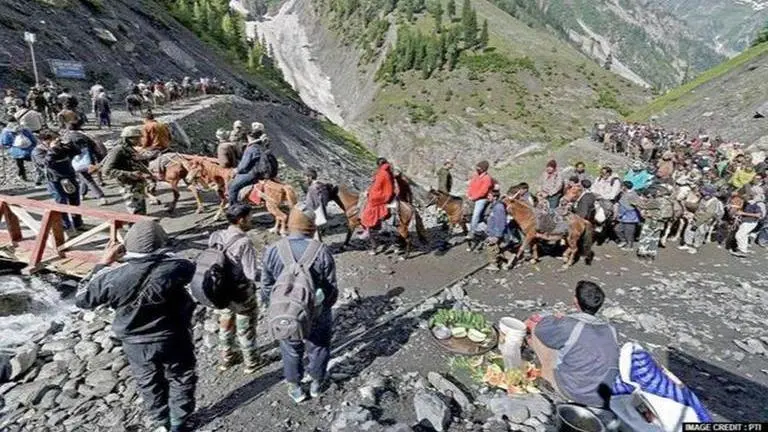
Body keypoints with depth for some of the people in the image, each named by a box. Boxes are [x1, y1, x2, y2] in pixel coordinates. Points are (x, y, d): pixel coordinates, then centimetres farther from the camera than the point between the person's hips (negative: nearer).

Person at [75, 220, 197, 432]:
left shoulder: (113, 277, -22)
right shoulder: (172, 268, -24)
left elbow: (82, 300, -4)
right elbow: (189, 266, 0)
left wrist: (102, 265, -1)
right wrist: (163, 255, 6)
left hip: (137, 344, 2)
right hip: (174, 340, -1)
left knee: (149, 384, 27)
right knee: (181, 379, 23)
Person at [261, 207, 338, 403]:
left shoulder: (273, 251, -13)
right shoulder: (321, 251, -18)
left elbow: (266, 286, -3)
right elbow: (331, 287, -10)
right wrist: (326, 306, 9)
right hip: (317, 313, -1)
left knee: (291, 350, 22)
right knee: (318, 347, 21)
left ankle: (295, 387, 38)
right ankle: (317, 383, 40)